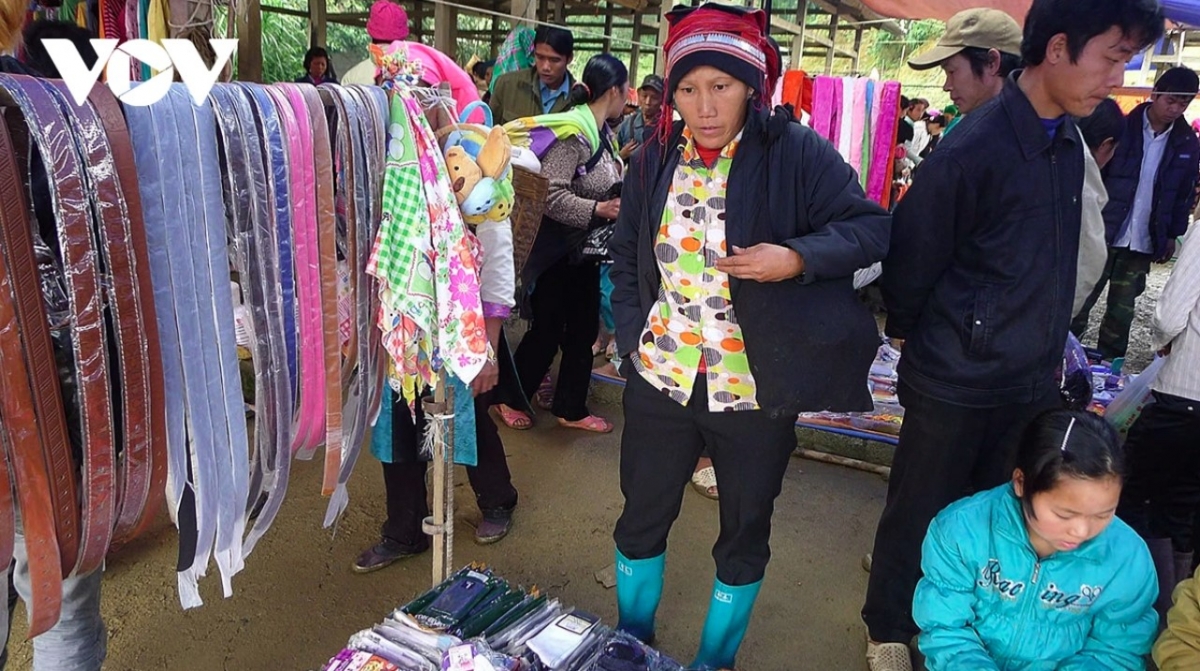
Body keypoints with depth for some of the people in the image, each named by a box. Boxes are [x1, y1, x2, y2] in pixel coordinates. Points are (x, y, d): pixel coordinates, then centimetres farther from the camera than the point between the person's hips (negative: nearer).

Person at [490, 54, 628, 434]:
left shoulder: (603, 133, 7)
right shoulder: (572, 132, -20)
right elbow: (551, 195, -28)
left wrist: (620, 203, 0)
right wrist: (598, 210, -28)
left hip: (586, 250, 9)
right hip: (557, 251, -9)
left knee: (583, 330, 14)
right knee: (547, 331, 4)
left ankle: (571, 408, 28)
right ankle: (511, 399, 26)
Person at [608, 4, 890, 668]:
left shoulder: (797, 152, -11)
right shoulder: (654, 159, 2)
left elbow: (871, 228, -9)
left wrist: (798, 258, -26)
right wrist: (632, 335, 0)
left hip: (754, 389, -3)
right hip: (659, 378, 3)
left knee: (745, 533, 15)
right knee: (642, 516, 18)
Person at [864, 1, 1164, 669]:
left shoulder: (1072, 142, 1)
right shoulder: (972, 150, -22)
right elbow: (911, 262, -12)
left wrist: (1049, 348, 16)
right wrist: (911, 338, 3)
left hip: (1034, 379, 6)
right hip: (956, 382, -6)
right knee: (920, 513, 11)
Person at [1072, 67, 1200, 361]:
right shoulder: (1121, 128, -6)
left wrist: (1173, 235, 9)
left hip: (1144, 241, 3)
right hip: (1103, 233, -3)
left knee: (1123, 308, 10)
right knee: (1081, 301, 3)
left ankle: (1108, 365, 19)